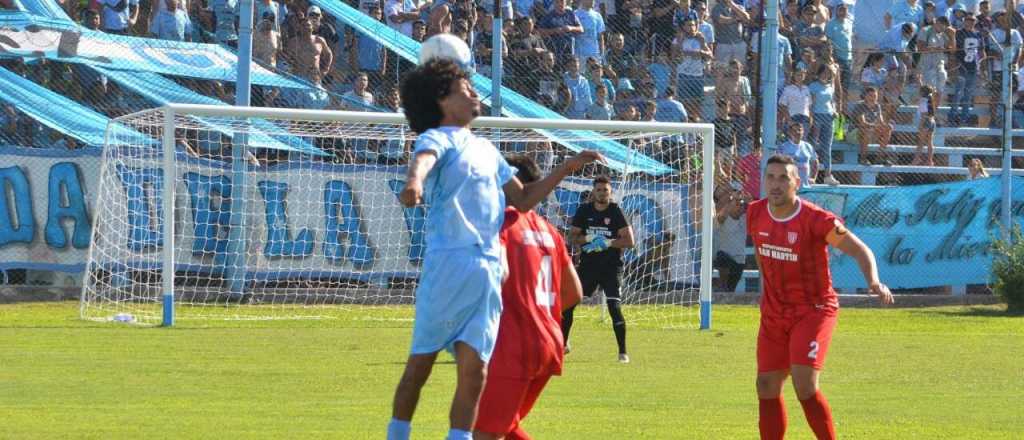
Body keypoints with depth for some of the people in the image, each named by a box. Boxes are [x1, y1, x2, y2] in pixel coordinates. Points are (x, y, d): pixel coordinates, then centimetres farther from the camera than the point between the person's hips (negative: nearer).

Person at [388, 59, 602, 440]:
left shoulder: (485, 149, 24)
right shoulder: (439, 138, 0)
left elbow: (522, 200, 32)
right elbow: (423, 159, -25)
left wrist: (566, 169, 25)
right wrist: (414, 181, -48)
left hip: (489, 270, 6)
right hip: (447, 263, -6)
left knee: (474, 370, 0)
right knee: (421, 363, -4)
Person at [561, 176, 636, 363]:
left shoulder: (616, 212, -5)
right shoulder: (584, 210, 4)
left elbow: (629, 241, -10)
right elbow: (572, 237, 4)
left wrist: (607, 243, -21)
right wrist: (589, 238, -15)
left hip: (610, 266, -4)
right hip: (588, 264, 4)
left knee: (614, 307, -14)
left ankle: (623, 352, -6)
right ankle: (563, 344, 22)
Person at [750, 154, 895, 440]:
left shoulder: (816, 220, -20)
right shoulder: (756, 214, -2)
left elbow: (860, 250, -18)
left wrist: (873, 282, -35)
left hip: (813, 310, -6)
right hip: (773, 312, 6)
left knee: (804, 384, -19)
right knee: (767, 385, 6)